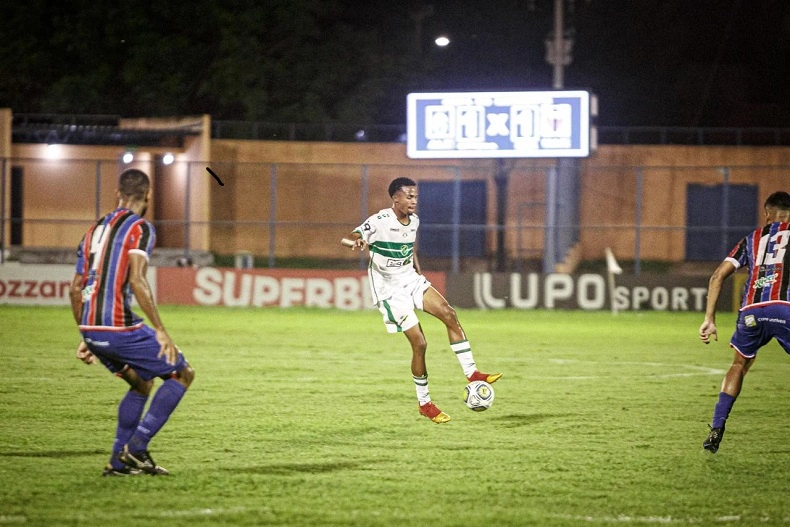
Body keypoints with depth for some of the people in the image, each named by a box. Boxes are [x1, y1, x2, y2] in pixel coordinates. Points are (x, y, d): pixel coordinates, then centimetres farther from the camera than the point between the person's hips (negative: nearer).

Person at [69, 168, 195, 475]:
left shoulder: (95, 230, 18)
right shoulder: (140, 229, -5)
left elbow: (75, 289, 18)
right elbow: (136, 281, -19)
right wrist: (160, 331, -19)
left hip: (92, 330, 8)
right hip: (120, 327, -8)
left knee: (142, 383, 26)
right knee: (182, 374, 8)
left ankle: (119, 462, 19)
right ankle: (136, 447, 0)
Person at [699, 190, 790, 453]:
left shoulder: (753, 239, 25)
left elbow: (717, 276, 18)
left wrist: (709, 320, 18)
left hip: (751, 312, 3)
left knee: (739, 366, 25)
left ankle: (716, 430, 16)